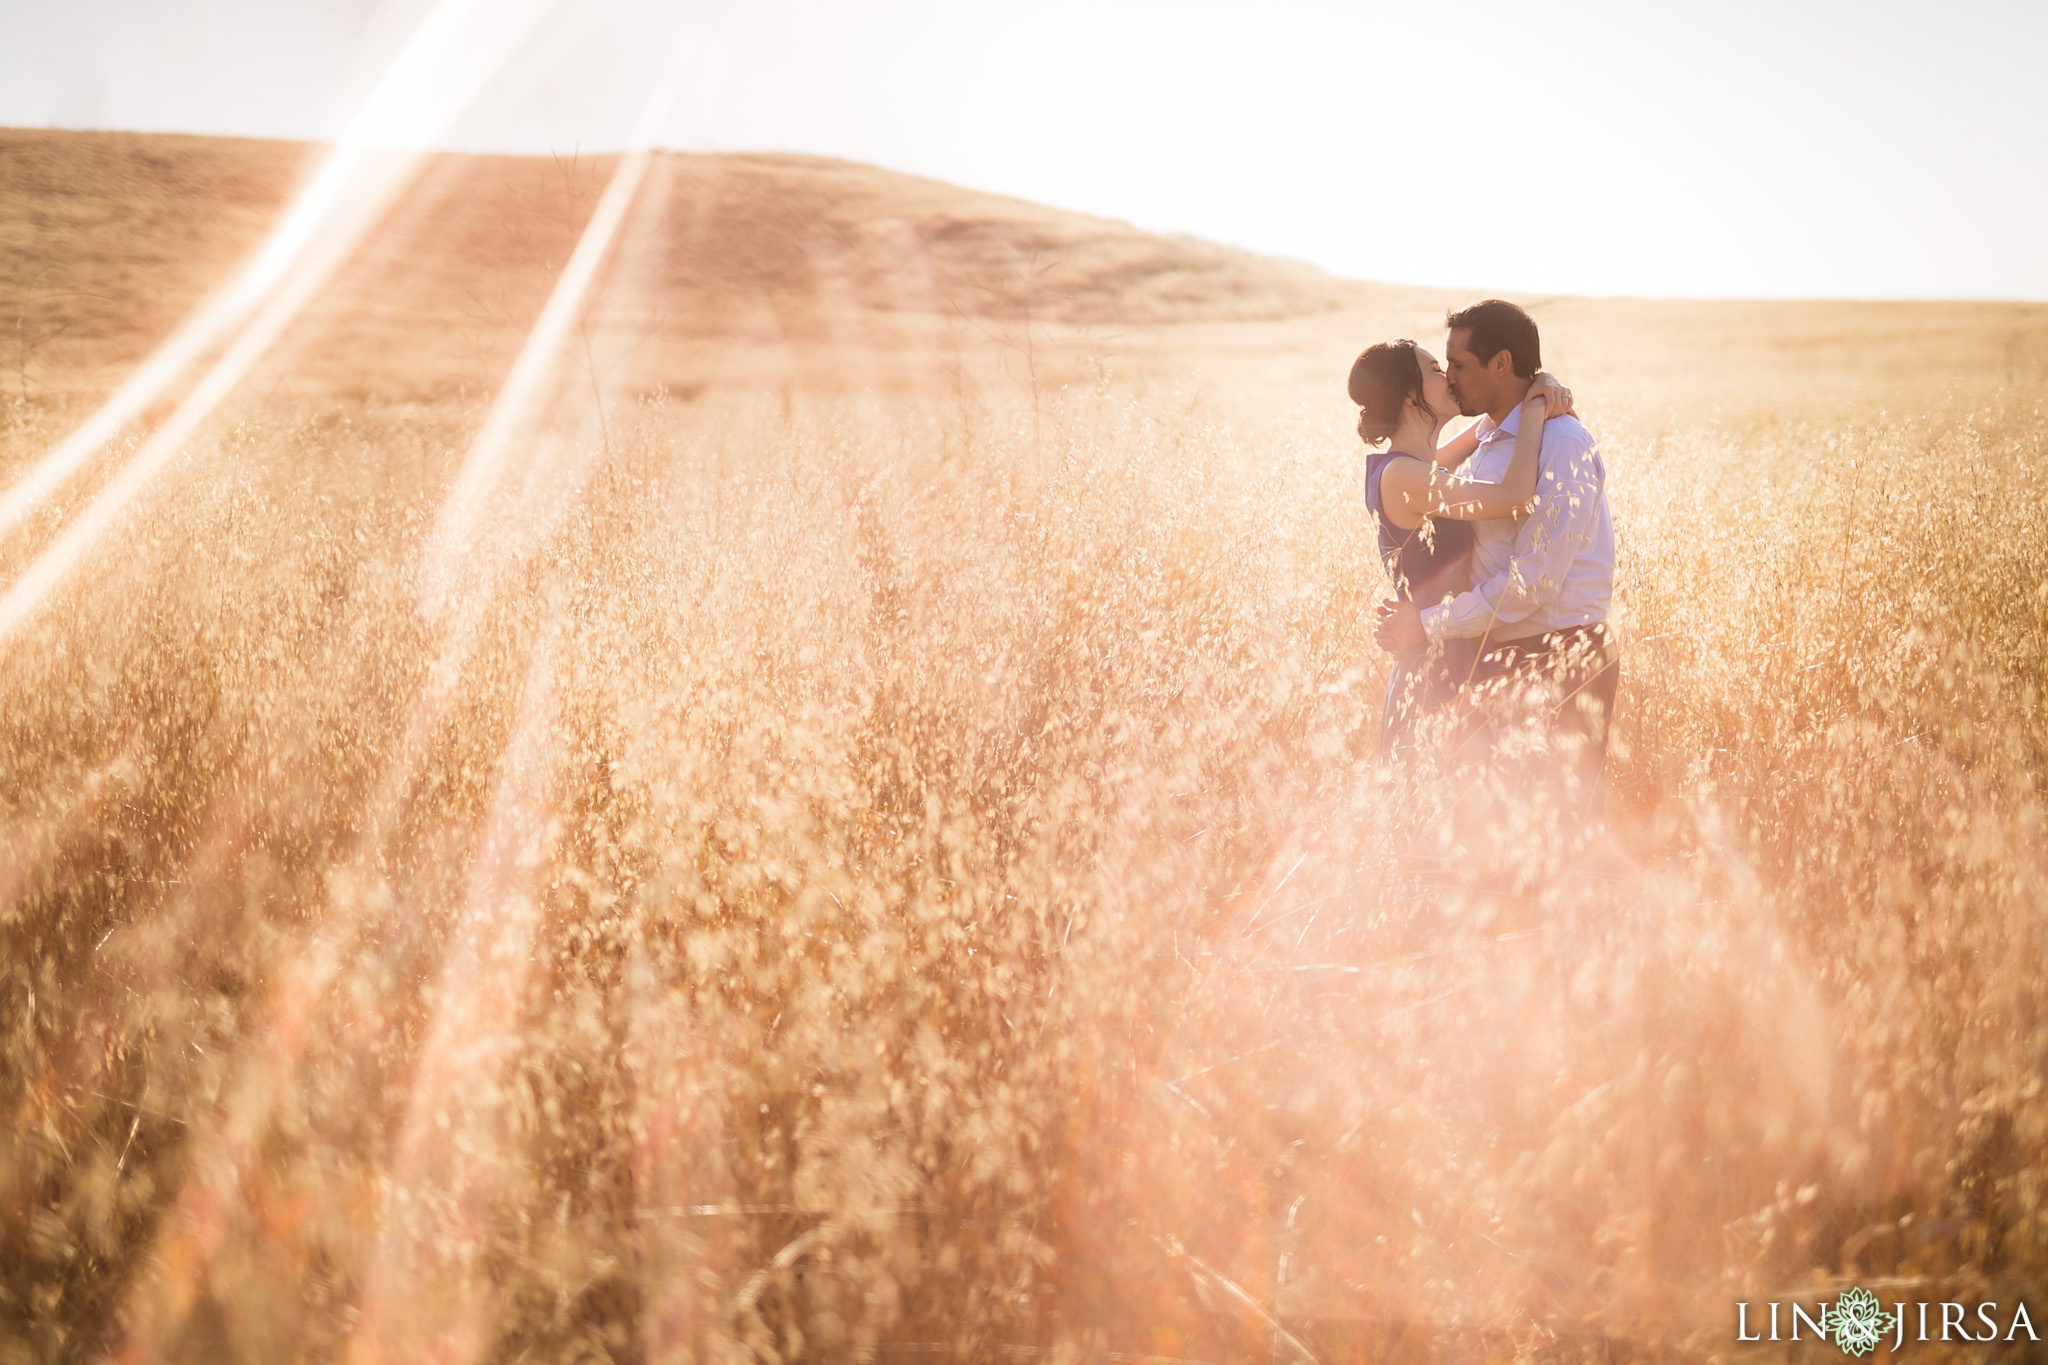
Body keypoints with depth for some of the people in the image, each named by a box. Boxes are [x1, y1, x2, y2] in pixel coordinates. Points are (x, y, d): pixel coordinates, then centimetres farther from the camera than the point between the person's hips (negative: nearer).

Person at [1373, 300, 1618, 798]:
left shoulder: (1562, 446, -17)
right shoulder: (1486, 436, 12)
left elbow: (1532, 583, -21)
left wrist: (1427, 625, -16)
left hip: (1561, 664, -8)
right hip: (1498, 658, 9)